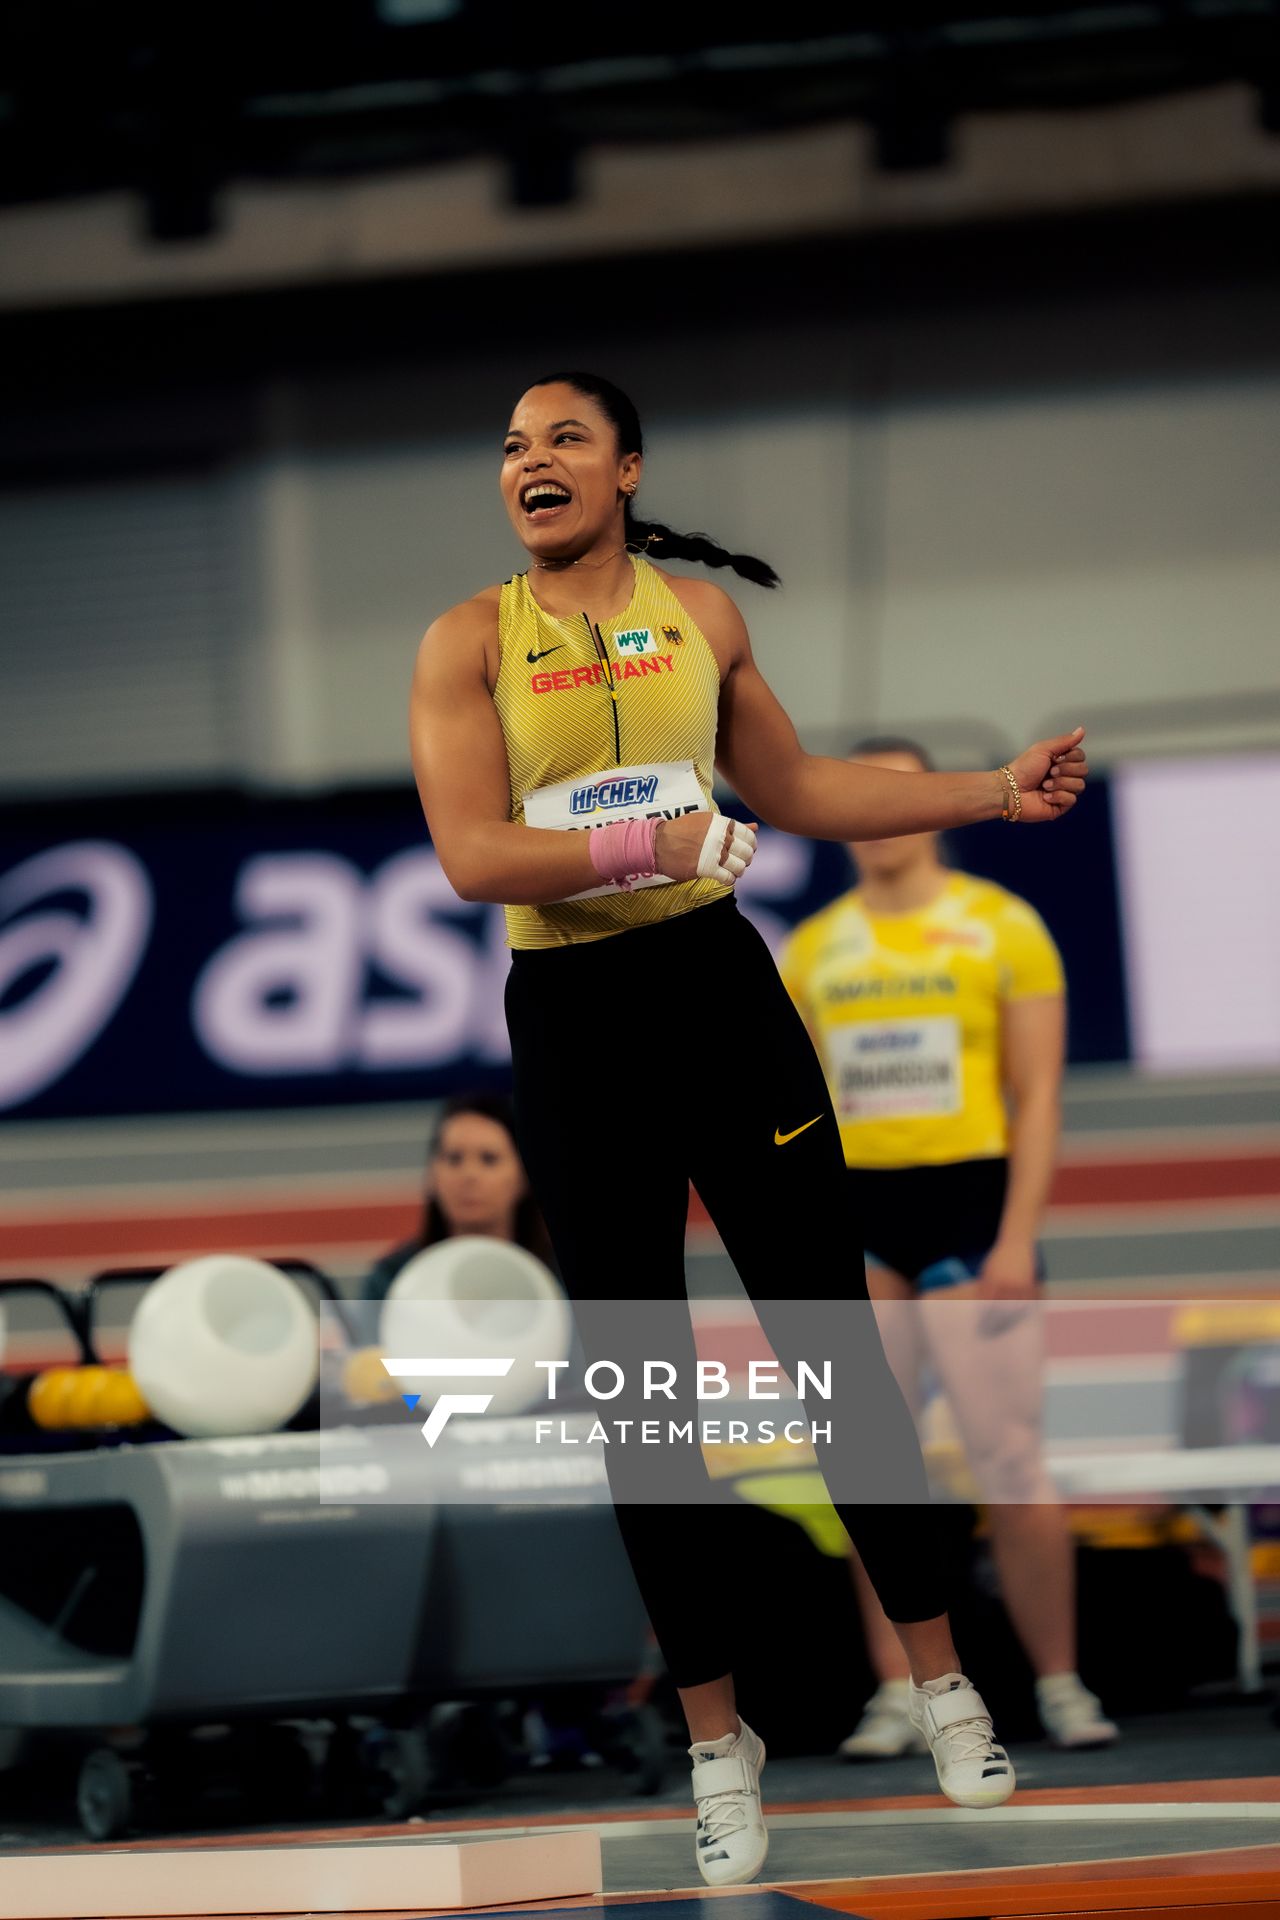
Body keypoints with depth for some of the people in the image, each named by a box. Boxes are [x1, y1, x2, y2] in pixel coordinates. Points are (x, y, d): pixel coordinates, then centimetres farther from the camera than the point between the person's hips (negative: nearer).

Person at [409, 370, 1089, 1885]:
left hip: (717, 986, 2)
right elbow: (472, 857, -14)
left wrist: (996, 791, 14)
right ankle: (717, 1741, 14)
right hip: (572, 1022, -2)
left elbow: (794, 790, 18)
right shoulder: (469, 642, -3)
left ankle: (938, 1677, 15)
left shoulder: (700, 614, 7)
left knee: (832, 1338, 1)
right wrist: (651, 841, -25)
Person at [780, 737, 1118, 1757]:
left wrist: (1017, 1239, -12)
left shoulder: (1001, 927, 1)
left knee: (1011, 1462, -5)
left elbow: (1039, 1096, -3)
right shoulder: (812, 948, 11)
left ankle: (1061, 1686, 4)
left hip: (970, 1200, -3)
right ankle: (897, 1694, 4)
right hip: (856, 1214, 3)